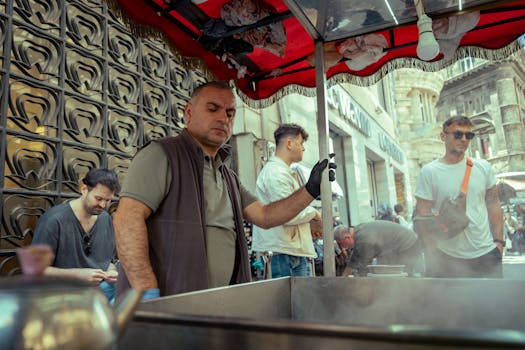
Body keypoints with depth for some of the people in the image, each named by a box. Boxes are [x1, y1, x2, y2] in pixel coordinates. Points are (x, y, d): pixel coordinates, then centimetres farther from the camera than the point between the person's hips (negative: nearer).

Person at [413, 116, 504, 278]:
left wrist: (499, 241, 3)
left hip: (487, 253, 4)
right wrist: (432, 256, -10)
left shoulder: (483, 167, 4)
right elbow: (423, 216, -8)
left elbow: (493, 205, 10)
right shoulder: (429, 172, -8)